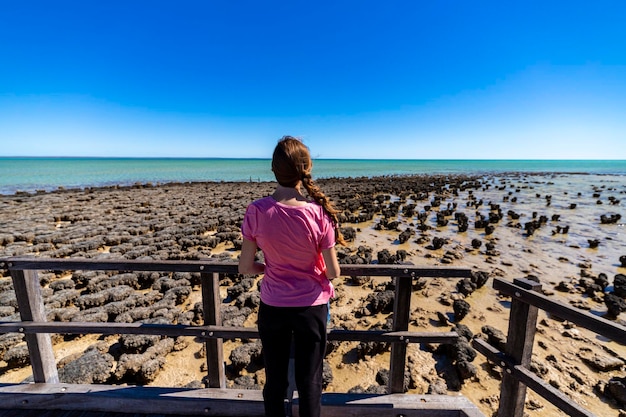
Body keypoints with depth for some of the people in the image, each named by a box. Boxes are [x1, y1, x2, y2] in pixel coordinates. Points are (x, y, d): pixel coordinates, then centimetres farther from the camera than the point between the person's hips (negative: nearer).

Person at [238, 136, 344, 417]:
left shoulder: (257, 211, -16)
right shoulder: (318, 213, -20)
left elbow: (245, 267, -8)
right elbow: (333, 272, -13)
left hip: (272, 307, 2)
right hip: (311, 307, -1)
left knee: (275, 379, 26)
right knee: (309, 381, 22)